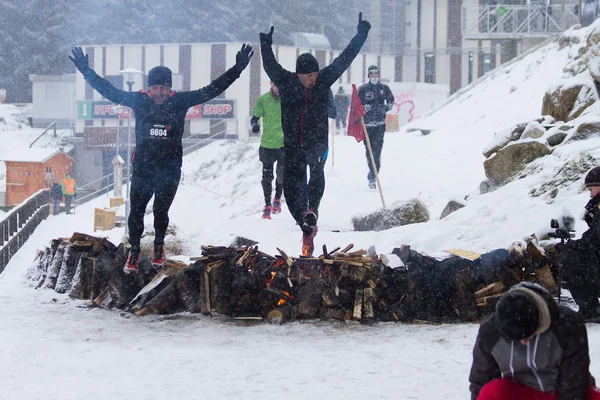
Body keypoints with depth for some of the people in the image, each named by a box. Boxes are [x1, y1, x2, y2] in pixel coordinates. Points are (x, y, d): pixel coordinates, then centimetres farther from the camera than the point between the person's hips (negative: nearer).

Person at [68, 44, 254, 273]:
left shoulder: (180, 101, -4)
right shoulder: (139, 100, -4)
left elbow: (211, 90, -3)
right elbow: (109, 91, -1)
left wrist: (237, 69, -8)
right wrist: (86, 71, -5)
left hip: (170, 169, 0)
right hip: (142, 167, 0)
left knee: (161, 211, 6)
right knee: (136, 211, 2)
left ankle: (159, 246, 33)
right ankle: (134, 252, 23)